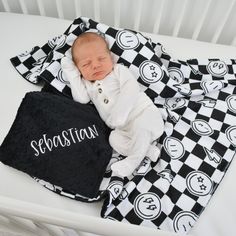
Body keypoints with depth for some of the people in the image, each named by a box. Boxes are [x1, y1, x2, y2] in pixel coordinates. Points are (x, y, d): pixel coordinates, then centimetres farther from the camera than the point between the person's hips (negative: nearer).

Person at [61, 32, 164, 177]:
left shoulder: (119, 70, 4)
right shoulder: (88, 84, 18)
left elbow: (131, 90, -12)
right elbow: (81, 99, -1)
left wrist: (117, 116, -23)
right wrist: (73, 75, 2)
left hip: (145, 113, -4)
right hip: (124, 129, 4)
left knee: (140, 124, -34)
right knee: (114, 139, -23)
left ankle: (134, 159, -20)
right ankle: (149, 150, -18)